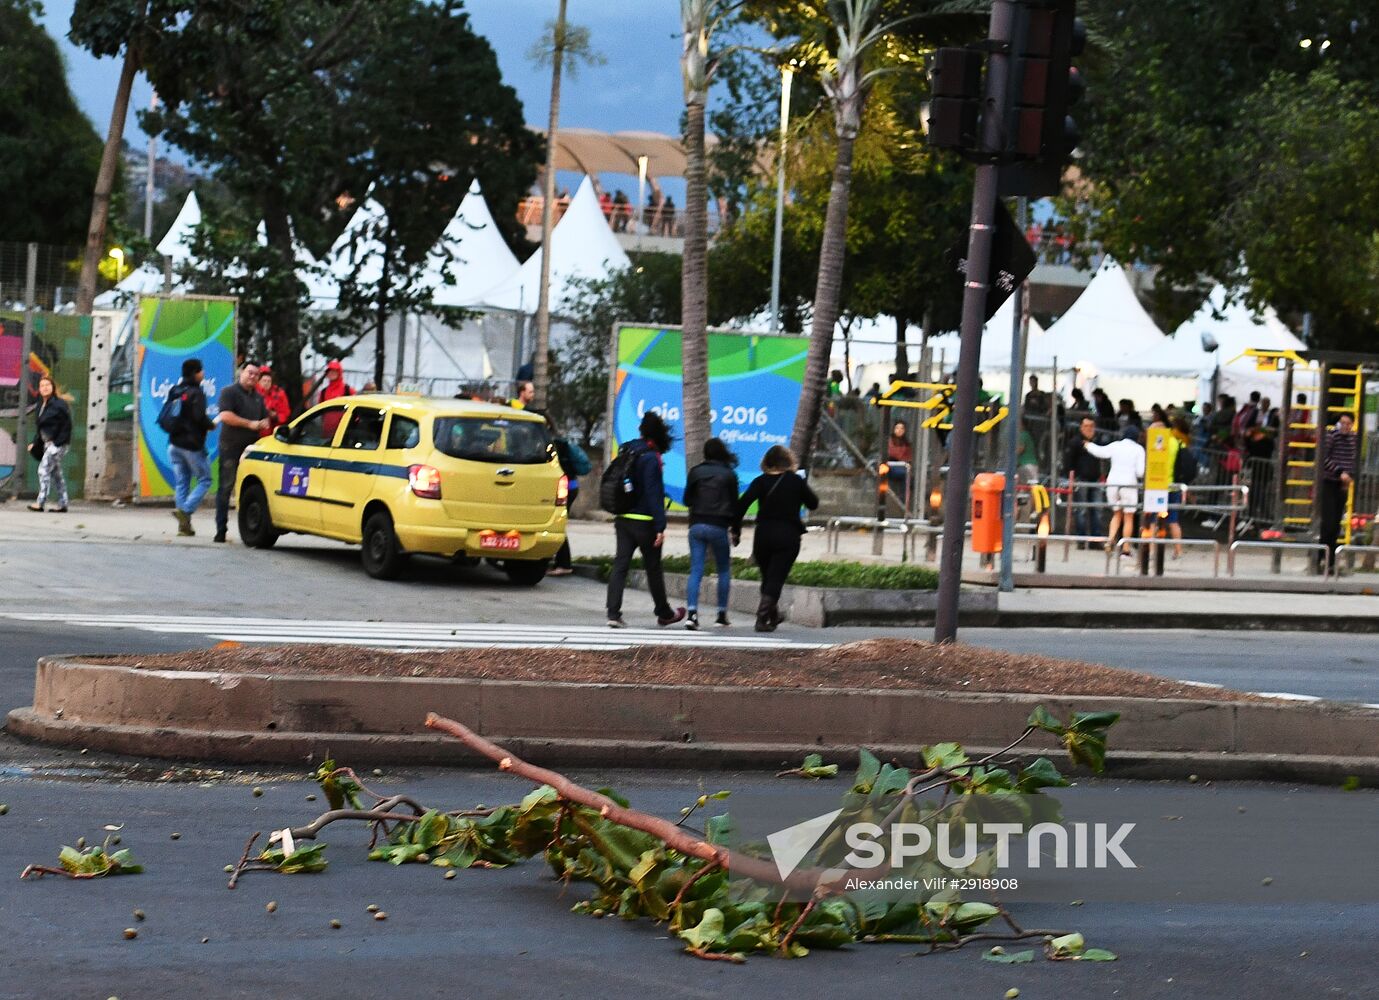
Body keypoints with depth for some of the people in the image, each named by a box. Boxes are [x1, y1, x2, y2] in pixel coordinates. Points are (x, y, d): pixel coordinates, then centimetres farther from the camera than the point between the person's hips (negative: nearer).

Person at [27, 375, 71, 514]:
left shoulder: (59, 404, -12)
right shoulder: (41, 405, 13)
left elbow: (66, 426, -12)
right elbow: (39, 427, 20)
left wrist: (58, 442, -16)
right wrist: (36, 442, 11)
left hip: (57, 444, -9)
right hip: (48, 443, 9)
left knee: (44, 469, -12)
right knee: (56, 473, 9)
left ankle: (40, 502, -12)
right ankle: (62, 504, 12)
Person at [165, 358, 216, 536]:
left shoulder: (175, 391, 11)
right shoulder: (196, 393, -12)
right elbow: (199, 417, -21)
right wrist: (211, 425, -4)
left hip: (174, 443, 7)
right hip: (192, 445, -7)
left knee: (181, 482, 8)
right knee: (204, 480, 3)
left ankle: (184, 524, 4)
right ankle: (185, 510, -16)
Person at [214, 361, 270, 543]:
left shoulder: (258, 397, 19)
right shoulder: (229, 392, -3)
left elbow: (265, 417, 27)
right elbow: (225, 416, -16)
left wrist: (264, 423, 1)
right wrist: (250, 424, -16)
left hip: (251, 447, 6)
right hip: (231, 447, -6)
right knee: (226, 488, -4)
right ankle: (221, 530, -3)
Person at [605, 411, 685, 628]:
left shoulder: (625, 451, 9)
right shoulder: (650, 457, -15)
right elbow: (654, 493, -18)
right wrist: (660, 527, -18)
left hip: (623, 519, 6)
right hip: (644, 521, -6)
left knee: (620, 564, 1)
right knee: (653, 568, 8)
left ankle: (613, 614, -9)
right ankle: (664, 613, 23)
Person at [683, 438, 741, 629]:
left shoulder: (696, 472, 3)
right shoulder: (729, 475, -3)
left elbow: (687, 500, 8)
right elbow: (735, 505, 1)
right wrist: (736, 531, 10)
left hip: (697, 525, 2)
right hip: (719, 527, -2)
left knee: (696, 571, 0)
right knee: (724, 570, 13)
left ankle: (691, 612, -17)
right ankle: (722, 615, 13)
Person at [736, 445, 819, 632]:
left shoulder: (761, 482, 1)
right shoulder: (796, 482, -1)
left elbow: (743, 503, -12)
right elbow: (813, 504, 10)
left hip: (763, 534, 2)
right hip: (788, 535, -2)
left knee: (767, 577, 18)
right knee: (776, 579, -4)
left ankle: (773, 617, 33)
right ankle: (763, 618, -19)